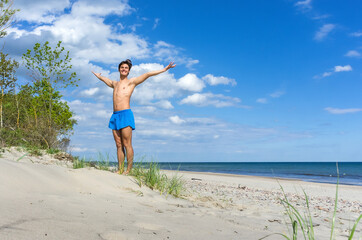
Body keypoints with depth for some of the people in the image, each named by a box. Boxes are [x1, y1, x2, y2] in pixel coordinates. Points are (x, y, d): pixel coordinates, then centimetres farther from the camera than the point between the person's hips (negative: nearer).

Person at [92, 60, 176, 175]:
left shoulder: (131, 82, 8)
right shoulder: (114, 84, 24)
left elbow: (148, 74, 4)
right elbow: (104, 79, 46)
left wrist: (165, 69, 1)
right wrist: (98, 75, 62)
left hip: (125, 114, -6)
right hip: (115, 116, 6)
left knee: (127, 145, -8)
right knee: (119, 145, 4)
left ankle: (128, 170, -7)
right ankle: (120, 170, 6)